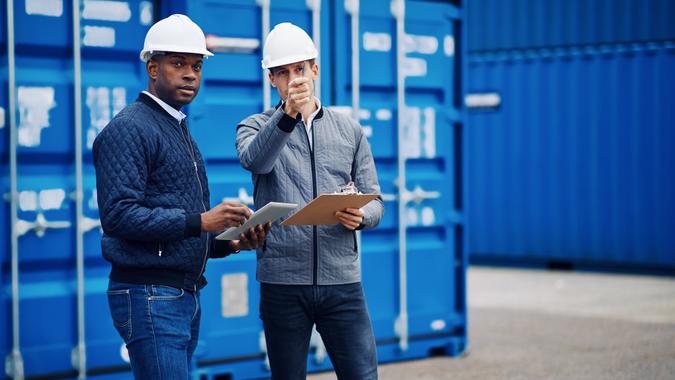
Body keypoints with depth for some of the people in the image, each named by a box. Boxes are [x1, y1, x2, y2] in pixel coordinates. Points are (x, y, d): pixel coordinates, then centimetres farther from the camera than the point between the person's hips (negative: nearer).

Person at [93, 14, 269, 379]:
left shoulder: (179, 130, 21)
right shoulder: (129, 128, -8)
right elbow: (118, 215, -20)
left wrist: (230, 242, 5)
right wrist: (200, 221, -23)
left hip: (187, 295, 9)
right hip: (149, 294, -9)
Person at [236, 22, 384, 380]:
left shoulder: (349, 130, 13)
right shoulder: (256, 128, 5)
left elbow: (374, 200, 11)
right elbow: (255, 160, -19)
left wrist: (360, 216, -13)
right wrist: (286, 115, -37)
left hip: (342, 280, 2)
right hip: (282, 280, -1)